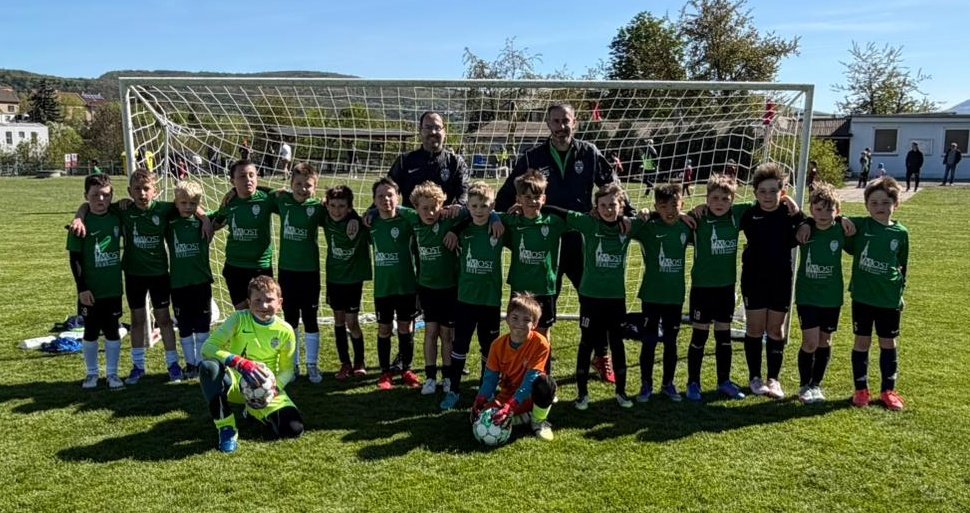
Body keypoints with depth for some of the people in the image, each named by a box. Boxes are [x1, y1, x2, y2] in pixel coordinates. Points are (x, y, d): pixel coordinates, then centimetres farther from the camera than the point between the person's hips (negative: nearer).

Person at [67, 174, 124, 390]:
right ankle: (92, 373, 25)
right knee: (90, 331, 11)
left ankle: (112, 373, 20)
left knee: (112, 330, 8)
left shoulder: (116, 218, -1)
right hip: (90, 290, -2)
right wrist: (81, 288, -12)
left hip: (113, 288, 2)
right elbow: (74, 258, -9)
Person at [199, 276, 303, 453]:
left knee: (294, 429, -22)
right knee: (209, 367, -36)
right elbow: (208, 347, -22)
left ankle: (255, 410, 14)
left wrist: (274, 388, -19)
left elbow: (287, 370, 3)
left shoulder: (285, 331, -8)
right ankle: (227, 430, -18)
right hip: (235, 383, -2)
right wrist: (240, 363, -37)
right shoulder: (239, 319, -13)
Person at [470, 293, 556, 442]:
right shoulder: (498, 345, -9)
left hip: (529, 397, -3)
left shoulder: (539, 344, -22)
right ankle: (527, 417, -3)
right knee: (479, 417, -22)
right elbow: (490, 377, -5)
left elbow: (530, 379, -27)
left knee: (545, 382, -36)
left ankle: (538, 421, -9)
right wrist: (479, 403, -21)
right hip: (507, 395, 3)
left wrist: (510, 407, -35)